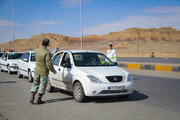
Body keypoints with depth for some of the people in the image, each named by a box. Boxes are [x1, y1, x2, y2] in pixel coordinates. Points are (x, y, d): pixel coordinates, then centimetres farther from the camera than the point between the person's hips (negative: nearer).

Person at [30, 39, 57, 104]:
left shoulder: (36, 51, -1)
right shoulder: (47, 52, -21)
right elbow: (48, 64, -21)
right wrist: (53, 70, -6)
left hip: (37, 71, 5)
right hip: (44, 72, -5)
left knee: (35, 83, 16)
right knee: (43, 85, 7)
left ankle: (32, 98, 9)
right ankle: (39, 99, 11)